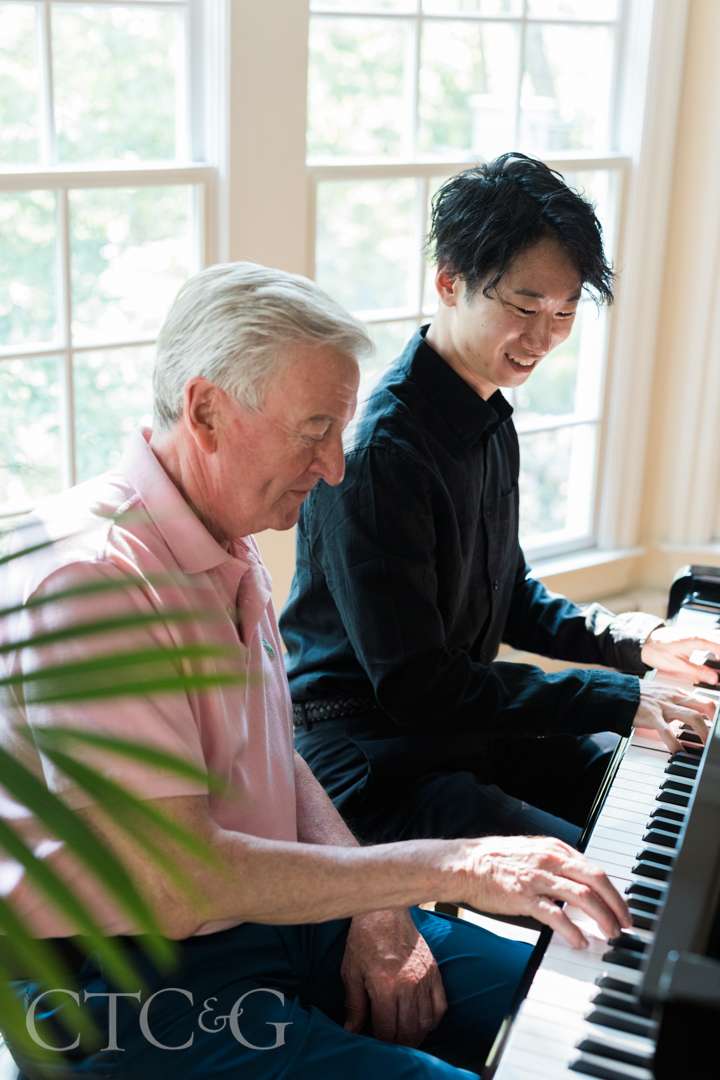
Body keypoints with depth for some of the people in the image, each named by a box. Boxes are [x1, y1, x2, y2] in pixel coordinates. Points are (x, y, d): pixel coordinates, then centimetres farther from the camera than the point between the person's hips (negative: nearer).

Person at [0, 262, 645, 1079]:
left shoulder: (228, 550, 8)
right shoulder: (90, 574, -25)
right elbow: (175, 882, -29)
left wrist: (373, 908, -3)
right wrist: (449, 866, -26)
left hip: (266, 911, 9)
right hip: (138, 984, -8)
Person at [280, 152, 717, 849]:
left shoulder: (489, 424, 8)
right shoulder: (377, 453, -24)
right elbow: (416, 686, -25)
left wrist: (629, 642, 2)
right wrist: (614, 700, -22)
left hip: (461, 720, 9)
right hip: (369, 759, -9)